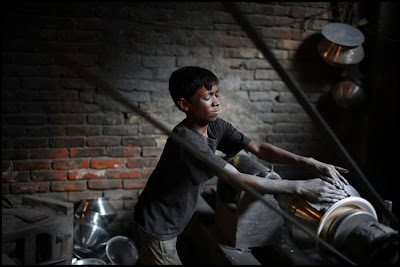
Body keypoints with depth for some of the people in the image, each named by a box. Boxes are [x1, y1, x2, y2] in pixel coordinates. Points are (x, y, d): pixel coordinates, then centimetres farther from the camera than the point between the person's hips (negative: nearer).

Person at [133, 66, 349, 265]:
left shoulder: (216, 127, -8)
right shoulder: (187, 141, -34)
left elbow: (257, 148, -13)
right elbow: (239, 180, -37)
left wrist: (307, 162, -25)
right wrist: (300, 187, -37)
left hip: (172, 220, 8)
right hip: (158, 223, -7)